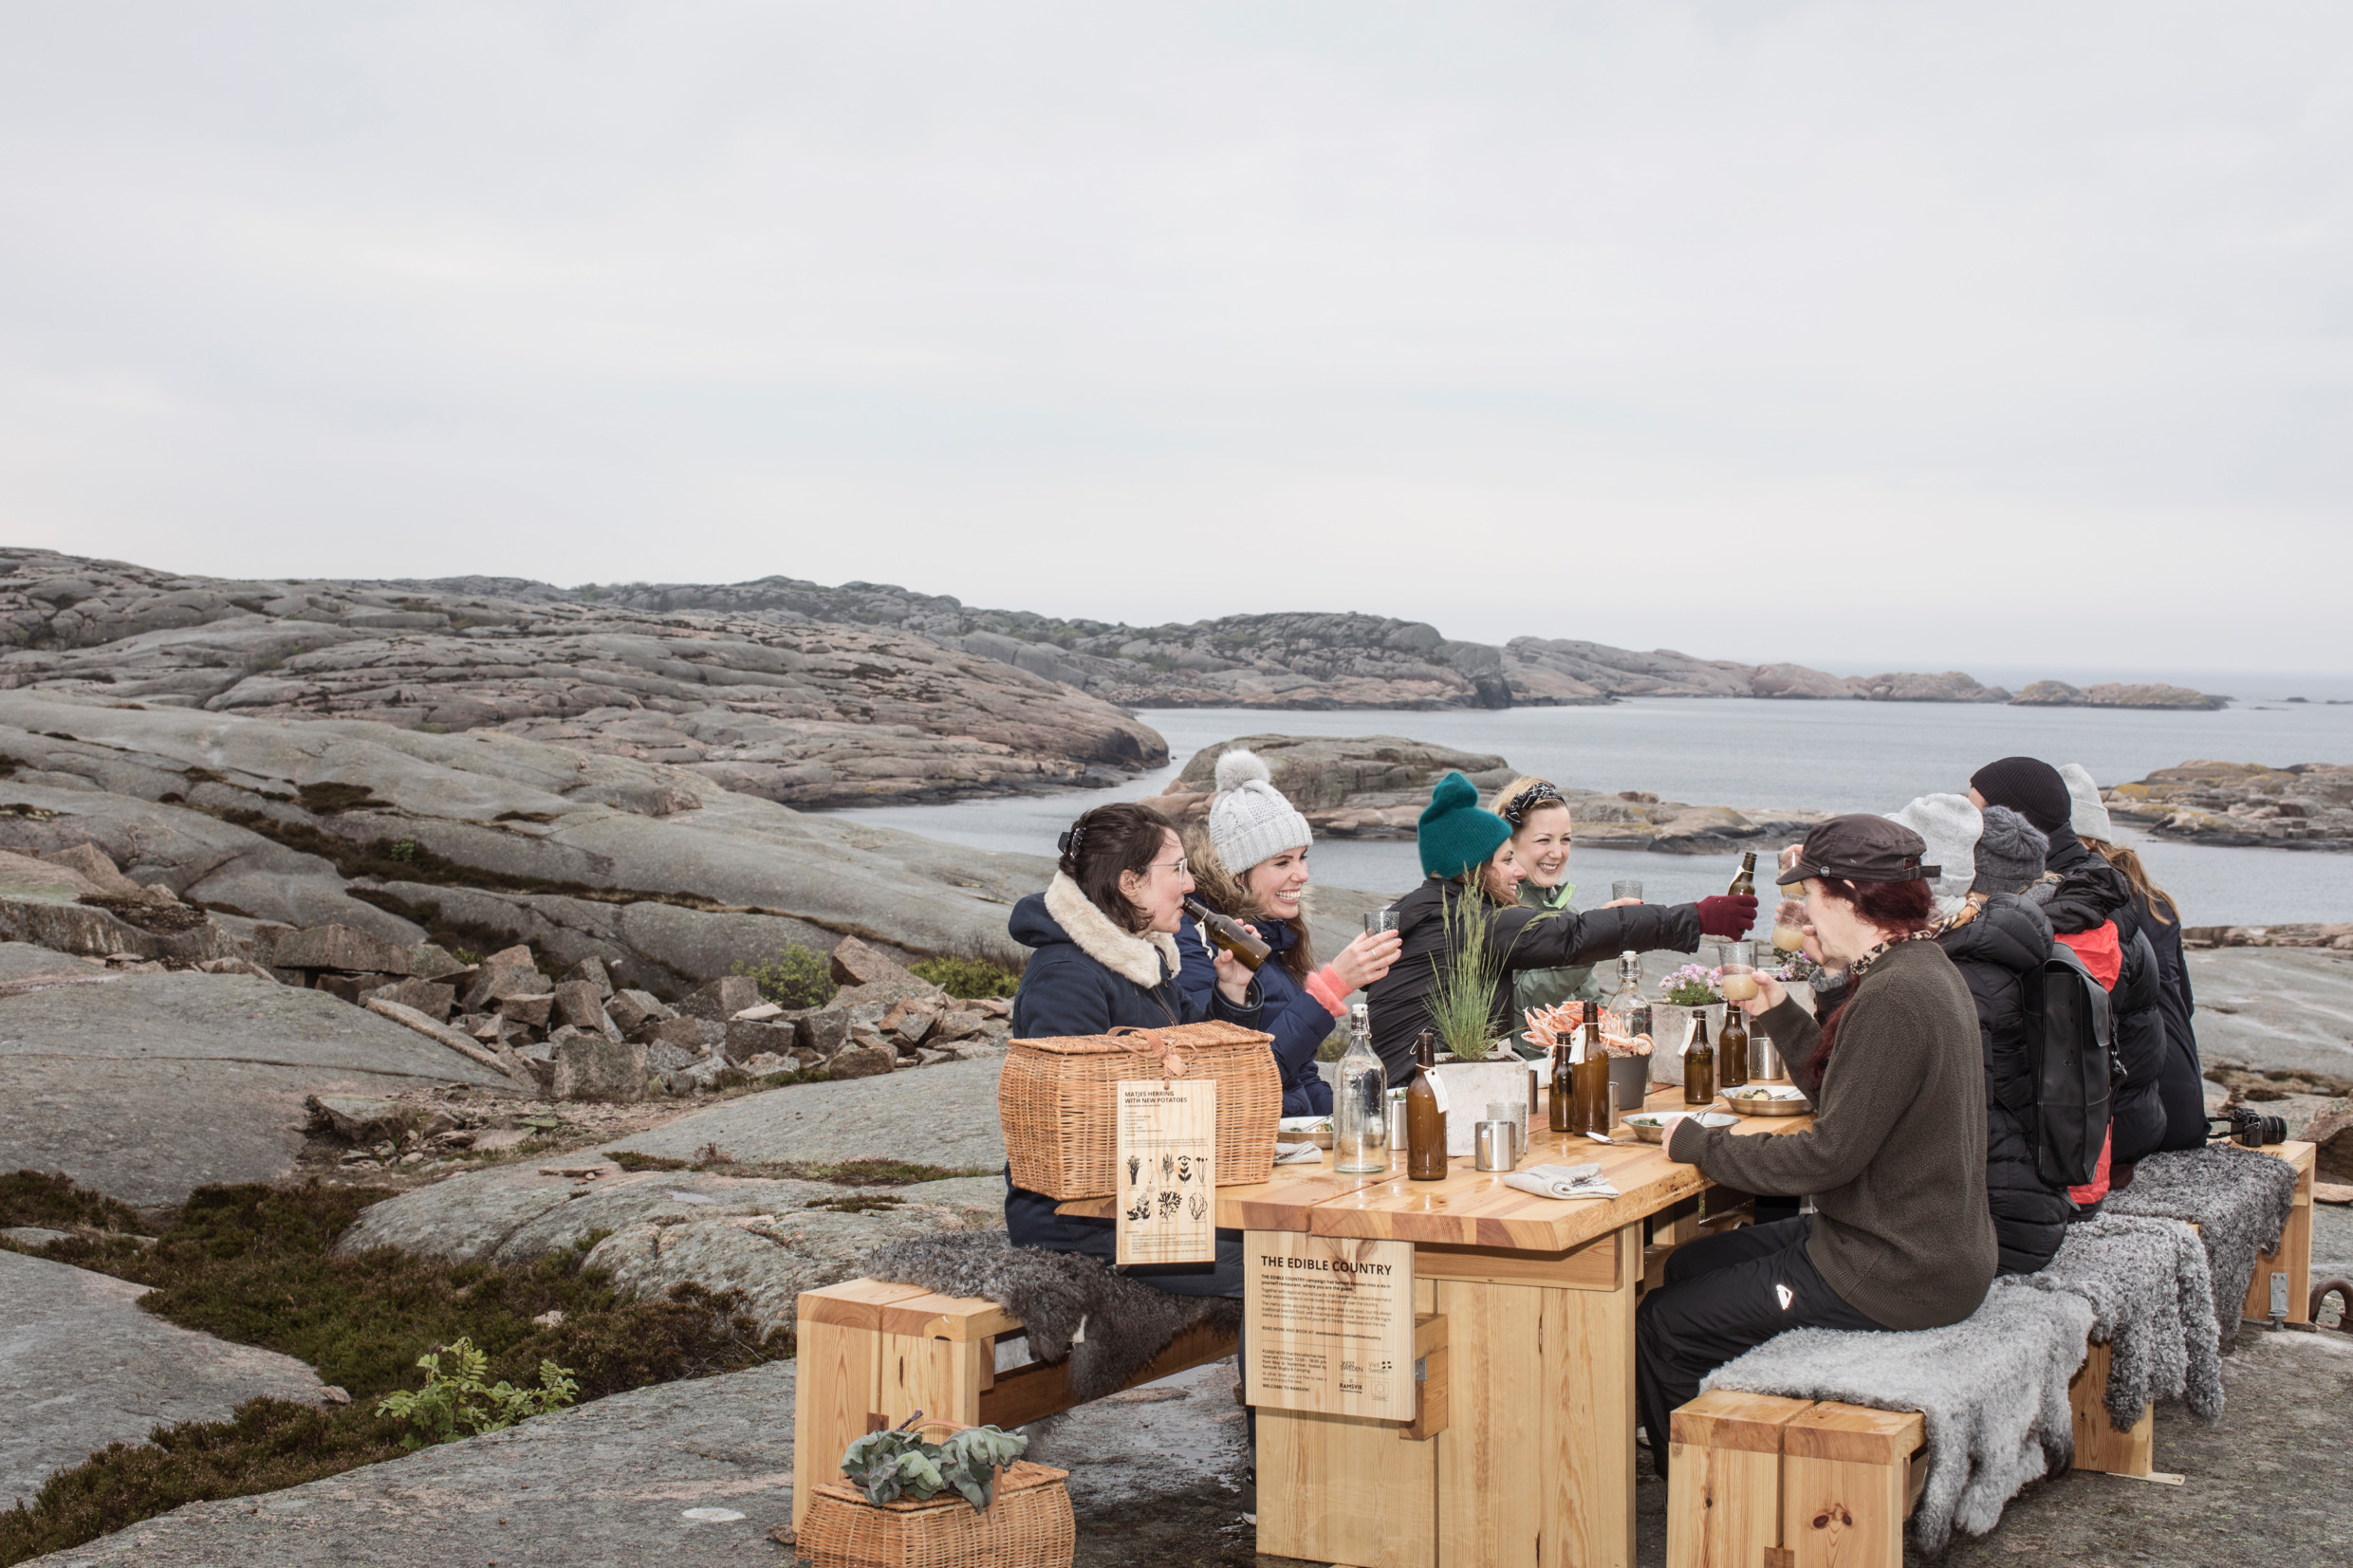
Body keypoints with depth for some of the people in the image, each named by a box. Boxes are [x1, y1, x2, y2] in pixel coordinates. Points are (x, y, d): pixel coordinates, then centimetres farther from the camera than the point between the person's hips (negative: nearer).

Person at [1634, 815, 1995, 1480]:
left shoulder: (1894, 996, -24)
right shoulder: (1923, 969, 8)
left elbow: (1831, 1154, -25)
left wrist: (1696, 1144, -15)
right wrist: (1781, 1016, 16)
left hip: (1893, 1276, -11)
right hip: (1930, 1247, 11)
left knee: (1662, 1327, -6)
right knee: (1689, 1267, 20)